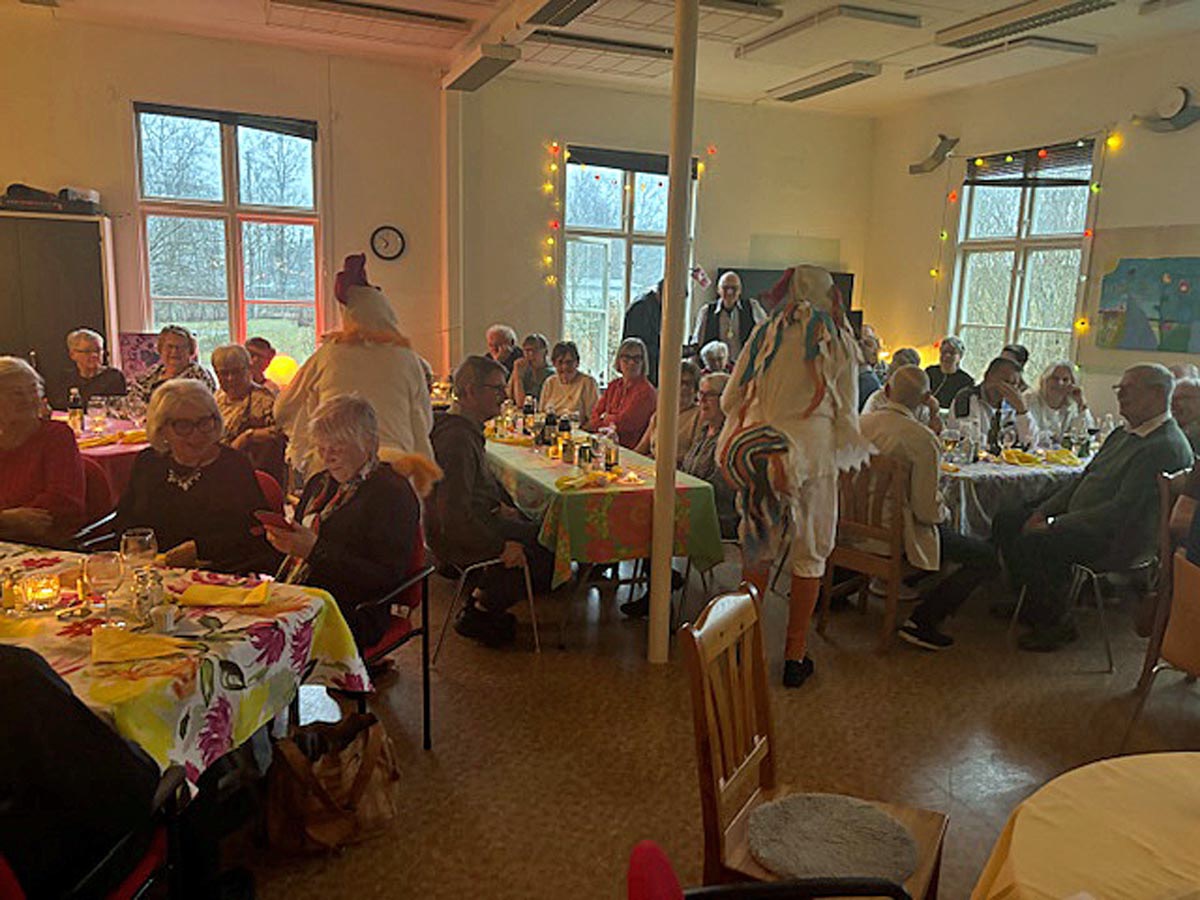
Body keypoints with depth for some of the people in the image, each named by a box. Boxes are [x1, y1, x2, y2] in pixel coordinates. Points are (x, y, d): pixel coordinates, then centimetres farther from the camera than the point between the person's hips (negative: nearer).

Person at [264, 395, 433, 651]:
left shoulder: (393, 493, -8)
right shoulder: (319, 482, 18)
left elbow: (387, 577, -15)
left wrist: (316, 550, -18)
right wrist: (281, 537, 4)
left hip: (352, 616, -7)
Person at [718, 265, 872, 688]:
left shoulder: (766, 332, 5)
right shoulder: (839, 339, 2)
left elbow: (730, 399, 5)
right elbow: (847, 413, 5)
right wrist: (843, 461, 18)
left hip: (758, 456, 2)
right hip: (813, 455, -1)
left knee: (758, 549, 13)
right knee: (810, 554, 10)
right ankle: (794, 655, 16)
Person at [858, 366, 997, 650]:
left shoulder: (860, 423, -3)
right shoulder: (923, 439, -22)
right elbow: (927, 510, -21)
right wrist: (946, 513, 3)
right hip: (897, 535, -8)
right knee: (987, 556, 1)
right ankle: (921, 621, -4)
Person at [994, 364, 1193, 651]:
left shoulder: (1166, 447, -19)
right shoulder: (1123, 433, 13)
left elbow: (1123, 508, -25)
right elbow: (1085, 478, 17)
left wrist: (1054, 525, -23)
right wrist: (1042, 511, 2)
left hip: (1118, 539, -10)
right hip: (1080, 517, 10)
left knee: (1029, 544, -28)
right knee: (1006, 521, 2)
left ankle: (1058, 624, -5)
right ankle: (1033, 604, 14)